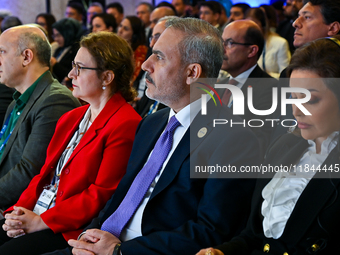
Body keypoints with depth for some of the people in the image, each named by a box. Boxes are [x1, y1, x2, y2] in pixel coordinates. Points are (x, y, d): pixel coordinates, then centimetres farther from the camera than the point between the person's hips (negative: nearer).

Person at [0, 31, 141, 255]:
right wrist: (20, 210, -1)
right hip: (34, 216, 8)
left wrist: (41, 221, -15)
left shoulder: (126, 125, -11)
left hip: (72, 229, -8)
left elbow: (103, 193, -16)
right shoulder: (70, 119, 19)